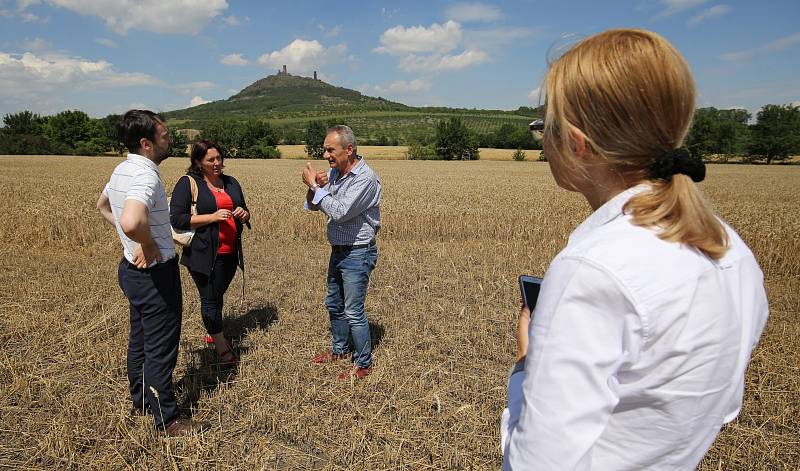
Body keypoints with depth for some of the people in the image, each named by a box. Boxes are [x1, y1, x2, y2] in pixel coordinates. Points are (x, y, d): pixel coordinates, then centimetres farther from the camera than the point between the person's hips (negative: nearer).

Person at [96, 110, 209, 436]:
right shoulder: (145, 177, -25)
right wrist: (149, 245, -24)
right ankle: (167, 419, 16)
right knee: (161, 348, 2)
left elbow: (102, 205, 25)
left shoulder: (122, 170, 7)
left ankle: (141, 401, 40)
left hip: (133, 268, 10)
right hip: (155, 273, -10)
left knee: (140, 339, 22)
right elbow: (131, 222, -44)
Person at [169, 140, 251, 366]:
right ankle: (222, 347, 14)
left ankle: (212, 333, 39)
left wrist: (243, 214, -6)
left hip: (230, 253, 5)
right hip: (204, 254, -5)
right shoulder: (188, 183, -6)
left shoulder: (231, 182, 11)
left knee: (217, 295, 19)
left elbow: (245, 216, 19)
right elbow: (176, 219, -13)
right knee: (210, 299, 3)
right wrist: (212, 217, -21)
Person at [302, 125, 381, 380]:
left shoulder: (365, 178, -22)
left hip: (358, 253, -9)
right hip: (338, 251, 9)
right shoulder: (334, 173, 3)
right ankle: (340, 349, 41)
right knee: (333, 303, 21)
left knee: (353, 312, 0)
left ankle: (363, 363, 18)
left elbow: (340, 212, -30)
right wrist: (315, 187, -14)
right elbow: (312, 206, 6)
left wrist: (315, 186, -21)